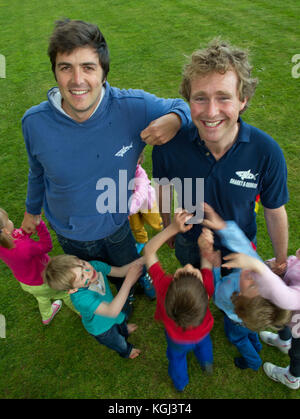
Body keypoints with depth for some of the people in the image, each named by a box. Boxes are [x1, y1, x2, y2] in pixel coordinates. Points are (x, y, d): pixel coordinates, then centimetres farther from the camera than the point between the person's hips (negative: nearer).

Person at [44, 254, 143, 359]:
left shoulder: (95, 265, -31)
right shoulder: (80, 298, -48)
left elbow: (119, 271, -18)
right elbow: (113, 311, -54)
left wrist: (135, 263, -38)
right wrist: (129, 281, -60)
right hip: (101, 329, -4)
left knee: (123, 324, 38)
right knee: (120, 344, 28)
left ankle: (124, 330, 74)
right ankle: (126, 351, 63)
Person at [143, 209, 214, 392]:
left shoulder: (163, 286, -48)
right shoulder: (207, 286, -47)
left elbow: (149, 250, -37)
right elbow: (207, 260, -28)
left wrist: (173, 228, -45)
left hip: (177, 338, 0)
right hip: (202, 332, 1)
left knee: (176, 355, 34)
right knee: (203, 342, 38)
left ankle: (180, 383, 64)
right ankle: (207, 364, 69)